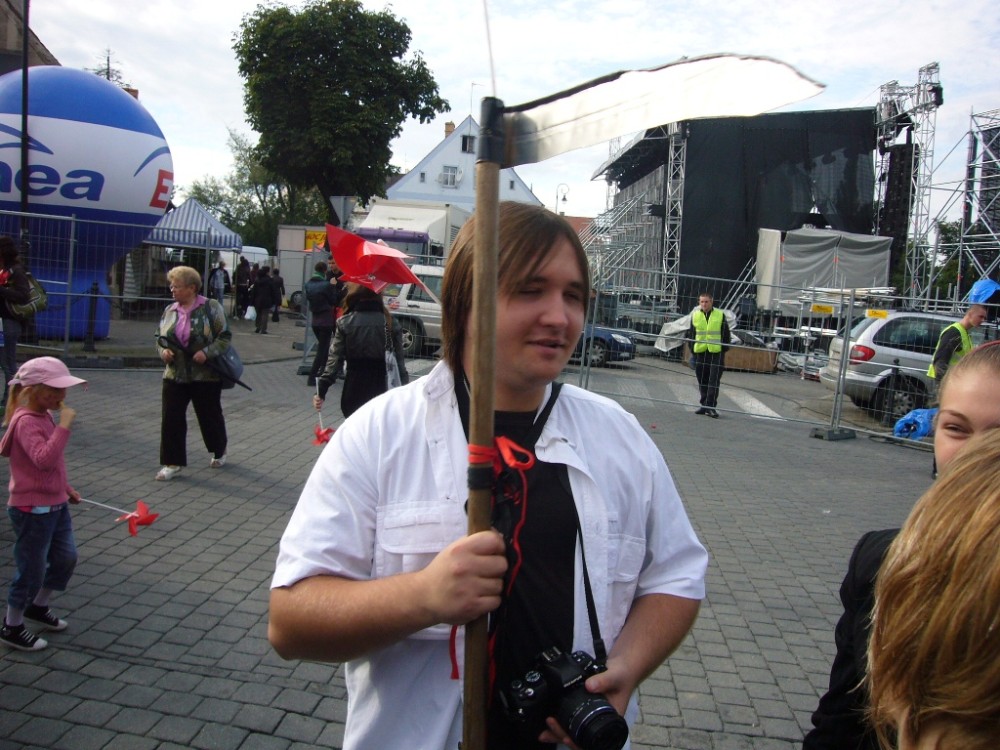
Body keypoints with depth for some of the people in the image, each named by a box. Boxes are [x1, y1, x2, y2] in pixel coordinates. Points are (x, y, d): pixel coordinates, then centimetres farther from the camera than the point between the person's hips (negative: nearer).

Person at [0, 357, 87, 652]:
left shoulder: (44, 416, 7)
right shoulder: (26, 421, -22)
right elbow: (44, 459, -38)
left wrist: (67, 489, 23)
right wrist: (64, 426, -36)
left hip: (55, 504, 9)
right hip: (32, 510, -9)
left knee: (66, 557, 17)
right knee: (31, 570, 4)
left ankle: (37, 607, 38)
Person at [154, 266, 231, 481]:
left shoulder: (211, 308, -8)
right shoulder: (169, 310, 7)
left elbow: (225, 336, -9)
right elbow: (160, 338, 16)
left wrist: (207, 352, -22)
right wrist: (163, 350, -6)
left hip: (206, 375, -4)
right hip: (175, 375, 4)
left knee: (210, 415, 11)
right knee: (170, 418, -2)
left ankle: (219, 451, 36)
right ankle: (173, 462, 8)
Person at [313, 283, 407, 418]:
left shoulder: (345, 323, -4)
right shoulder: (390, 324, -3)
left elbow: (334, 360, -8)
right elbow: (399, 363, -3)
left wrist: (321, 391, -5)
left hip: (353, 393, 0)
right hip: (381, 393, 0)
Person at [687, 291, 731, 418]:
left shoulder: (720, 315, 1)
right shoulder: (695, 316, 7)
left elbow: (726, 334, 5)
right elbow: (691, 334, 12)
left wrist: (724, 350, 0)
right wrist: (692, 350, 6)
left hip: (716, 352, -3)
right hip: (700, 353, 3)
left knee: (714, 381, -6)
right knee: (702, 381, 9)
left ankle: (711, 406, -5)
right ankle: (704, 405, 19)